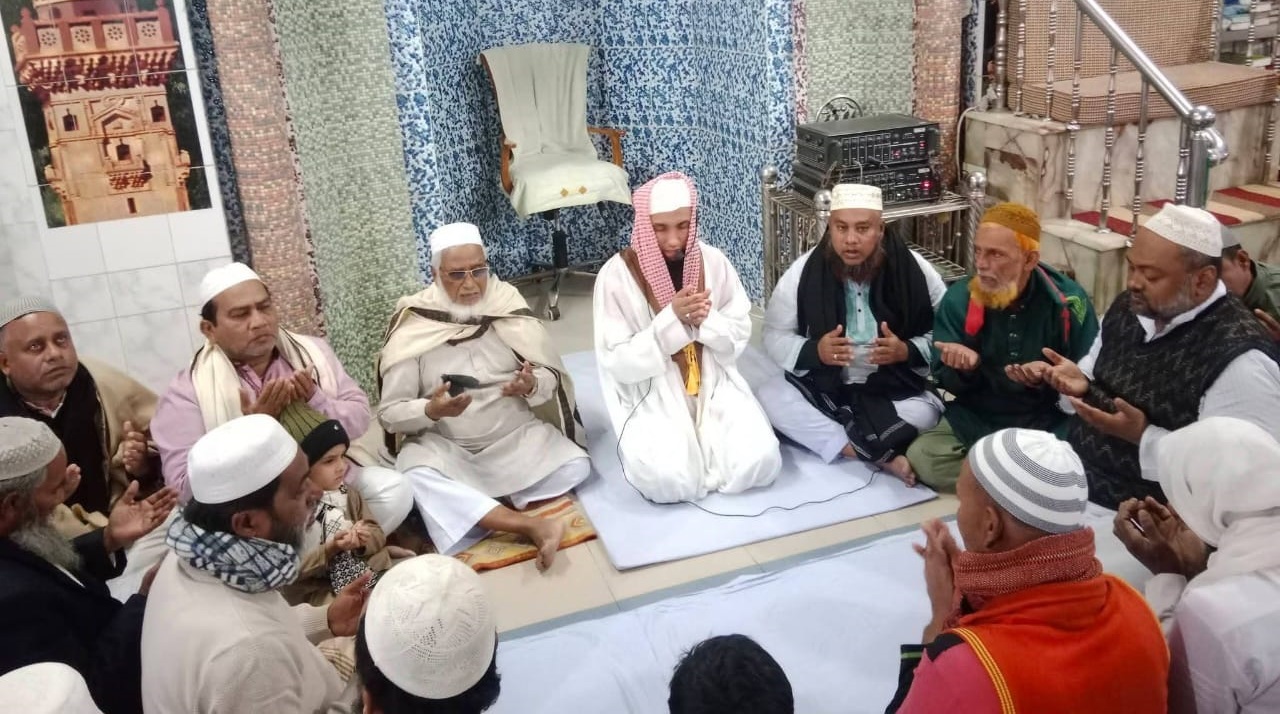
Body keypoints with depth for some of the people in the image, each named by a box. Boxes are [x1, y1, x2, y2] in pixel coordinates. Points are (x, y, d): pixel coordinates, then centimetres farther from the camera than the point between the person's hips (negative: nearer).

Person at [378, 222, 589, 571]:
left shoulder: (508, 304, -2)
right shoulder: (413, 328, -7)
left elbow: (552, 377, 1)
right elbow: (389, 413, -7)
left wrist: (532, 385, -23)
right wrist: (431, 410, -28)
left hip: (517, 436, 2)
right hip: (444, 446, -1)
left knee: (575, 466, -22)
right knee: (415, 480, -33)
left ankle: (471, 510, -14)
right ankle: (534, 527, -33)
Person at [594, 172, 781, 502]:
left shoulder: (713, 262, -1)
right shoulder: (617, 274, -12)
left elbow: (740, 334, 5)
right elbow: (617, 362, -13)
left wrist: (707, 320, -17)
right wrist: (671, 320, -23)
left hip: (713, 386, 3)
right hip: (653, 397, -3)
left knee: (759, 461, -20)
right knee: (668, 479, -28)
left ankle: (703, 443, 11)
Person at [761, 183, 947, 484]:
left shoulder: (914, 270, -8)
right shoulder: (803, 271, -8)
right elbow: (775, 337, -2)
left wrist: (907, 351, -22)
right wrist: (814, 351, -22)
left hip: (894, 390, -1)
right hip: (822, 387, 2)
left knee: (927, 412, -32)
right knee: (768, 395, -26)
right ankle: (880, 455, -28)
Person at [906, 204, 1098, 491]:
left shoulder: (1067, 300, -8)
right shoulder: (958, 299, -6)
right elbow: (948, 382, -1)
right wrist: (964, 368, -24)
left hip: (1047, 421, -1)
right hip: (976, 419, 2)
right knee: (921, 457, -23)